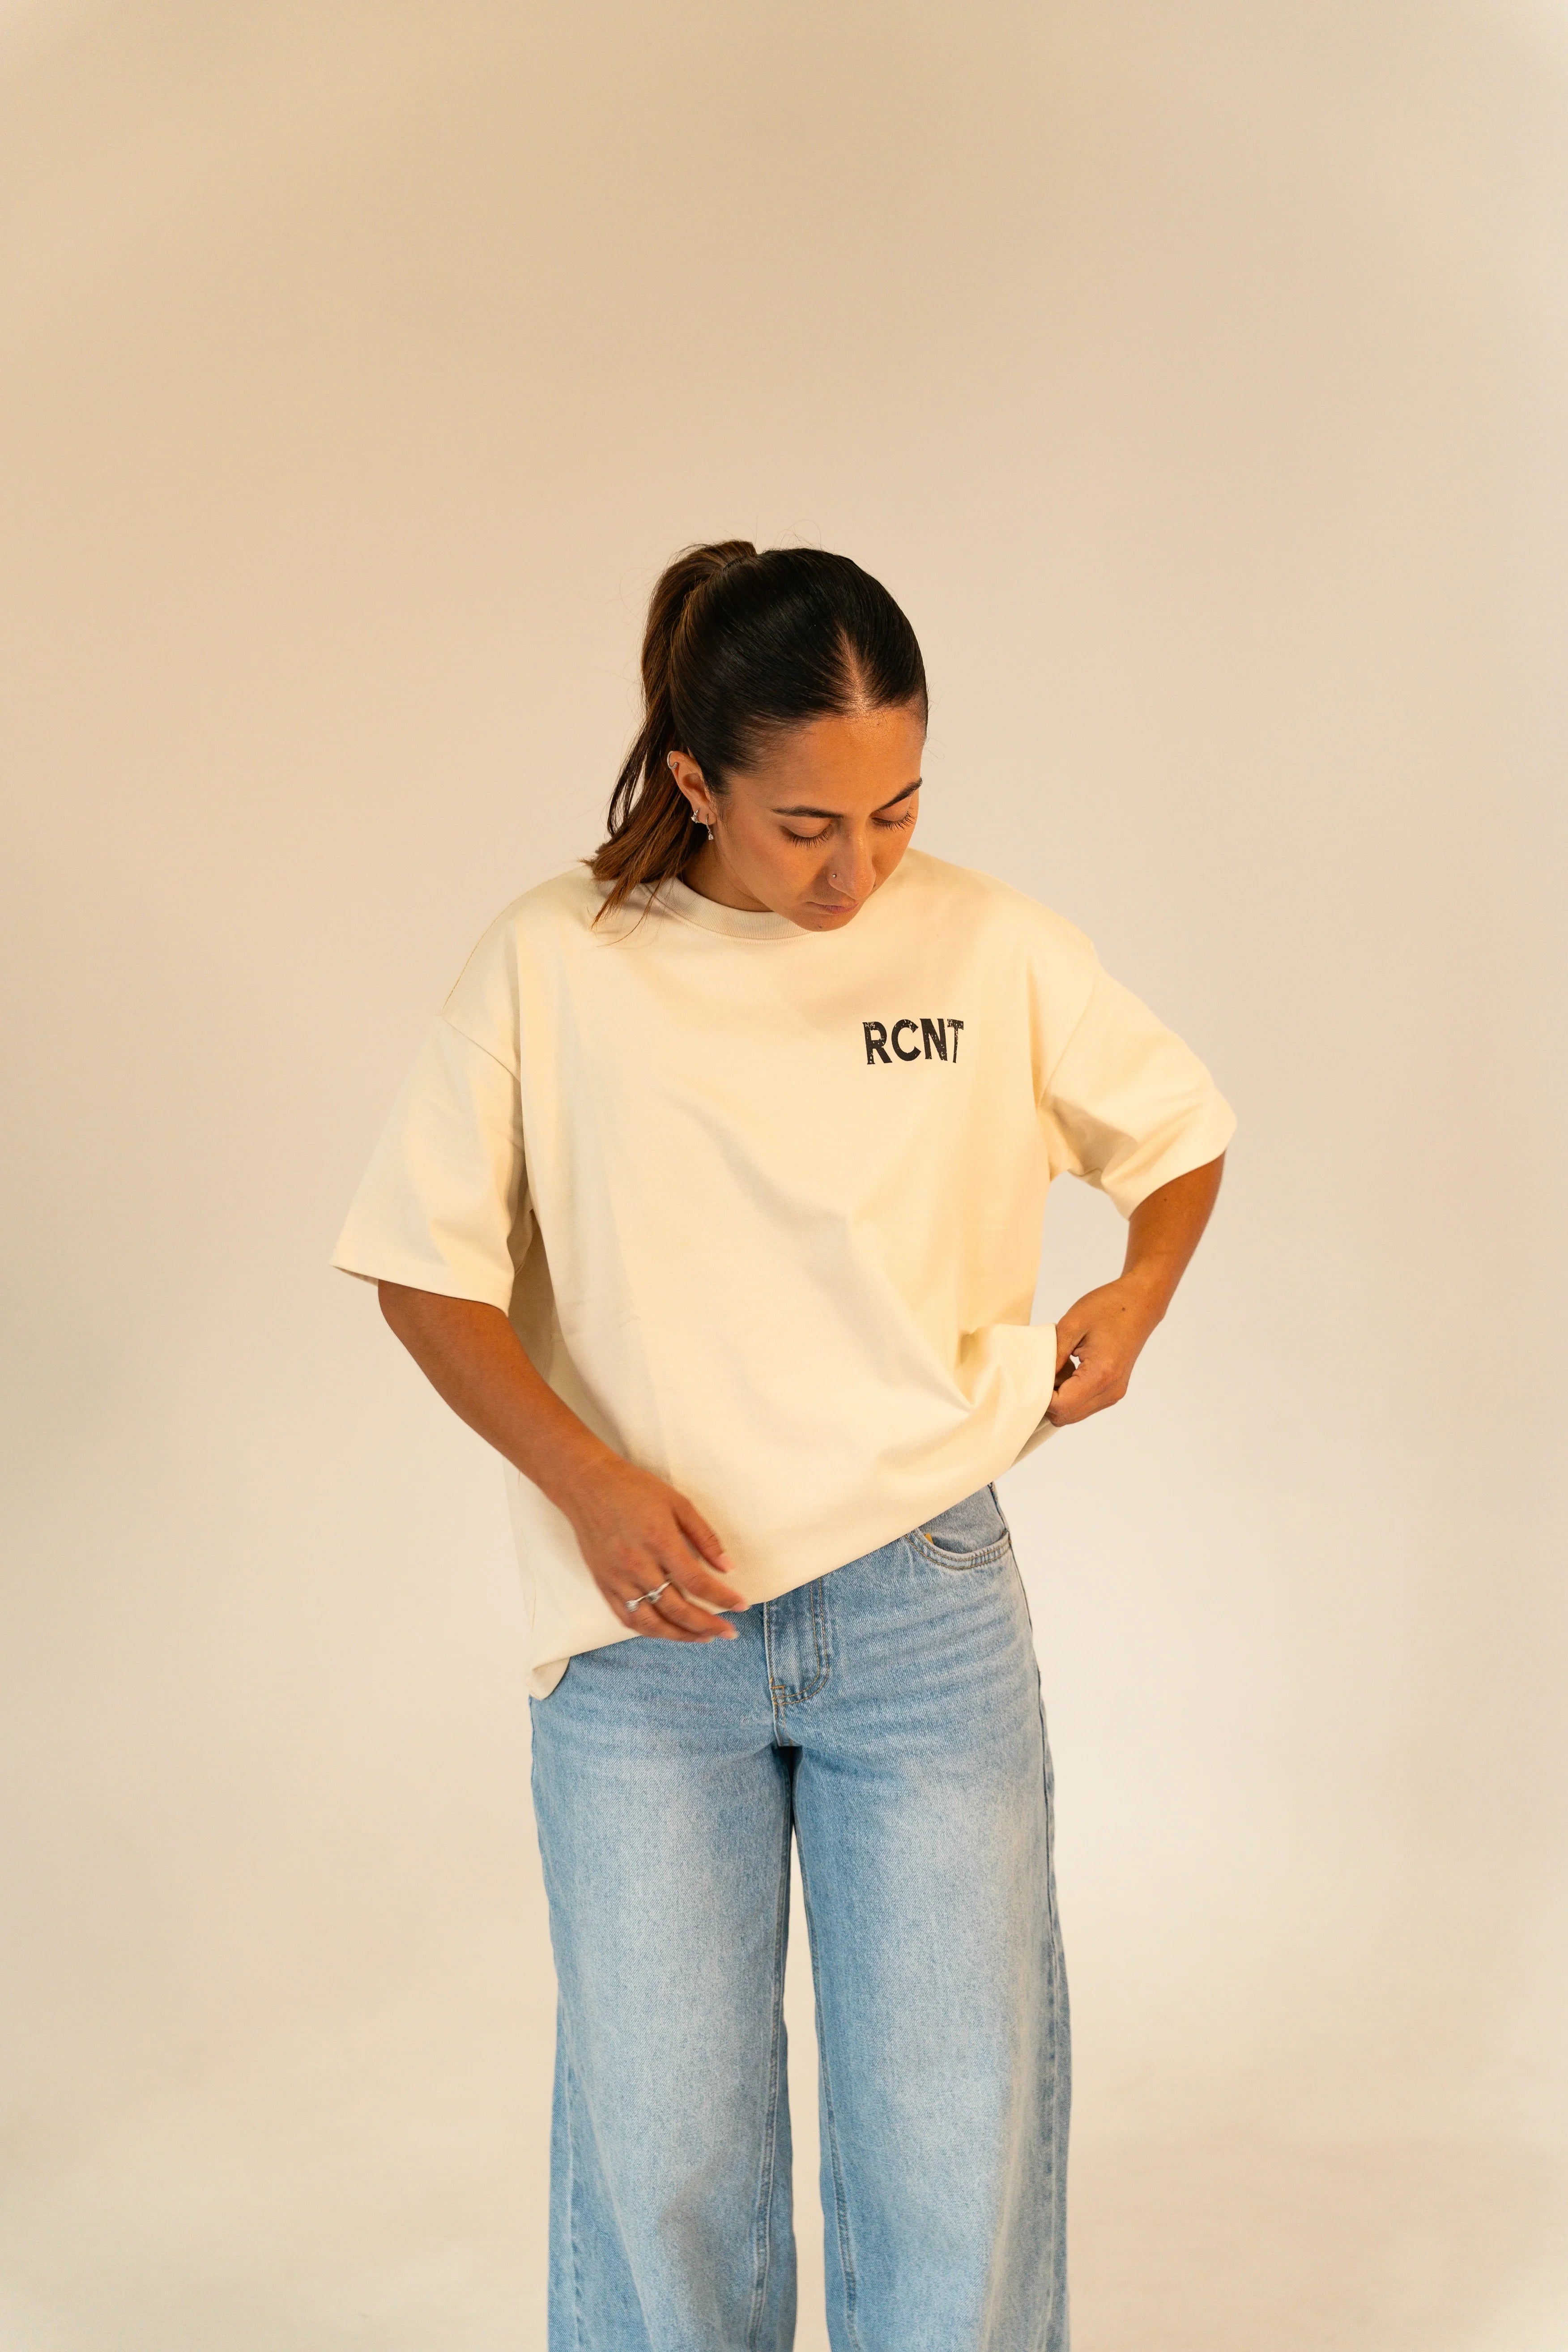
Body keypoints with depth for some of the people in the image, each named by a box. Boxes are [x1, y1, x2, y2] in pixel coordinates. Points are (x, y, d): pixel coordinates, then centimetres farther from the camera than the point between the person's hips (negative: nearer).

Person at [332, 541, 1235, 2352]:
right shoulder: (554, 964, -4)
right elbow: (426, 1266, 1)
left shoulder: (994, 948, -1)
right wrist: (586, 1481, -12)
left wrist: (1138, 1294, -3)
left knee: (960, 2135, 7)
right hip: (647, 1636, 0)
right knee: (657, 2149, 7)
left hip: (926, 1611, 1)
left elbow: (1182, 1132, 16)